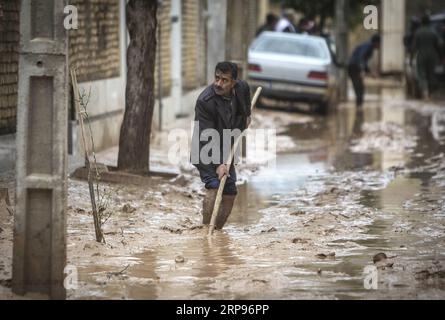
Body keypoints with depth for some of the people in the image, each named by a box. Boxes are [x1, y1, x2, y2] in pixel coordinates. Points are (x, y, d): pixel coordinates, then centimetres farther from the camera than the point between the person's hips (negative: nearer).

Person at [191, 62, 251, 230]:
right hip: (206, 152, -7)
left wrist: (247, 114, 20)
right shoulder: (205, 101, -30)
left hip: (225, 150, 7)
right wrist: (218, 164, -35)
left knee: (230, 192, 7)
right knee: (214, 186, -24)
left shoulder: (241, 88, -10)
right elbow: (207, 137, -31)